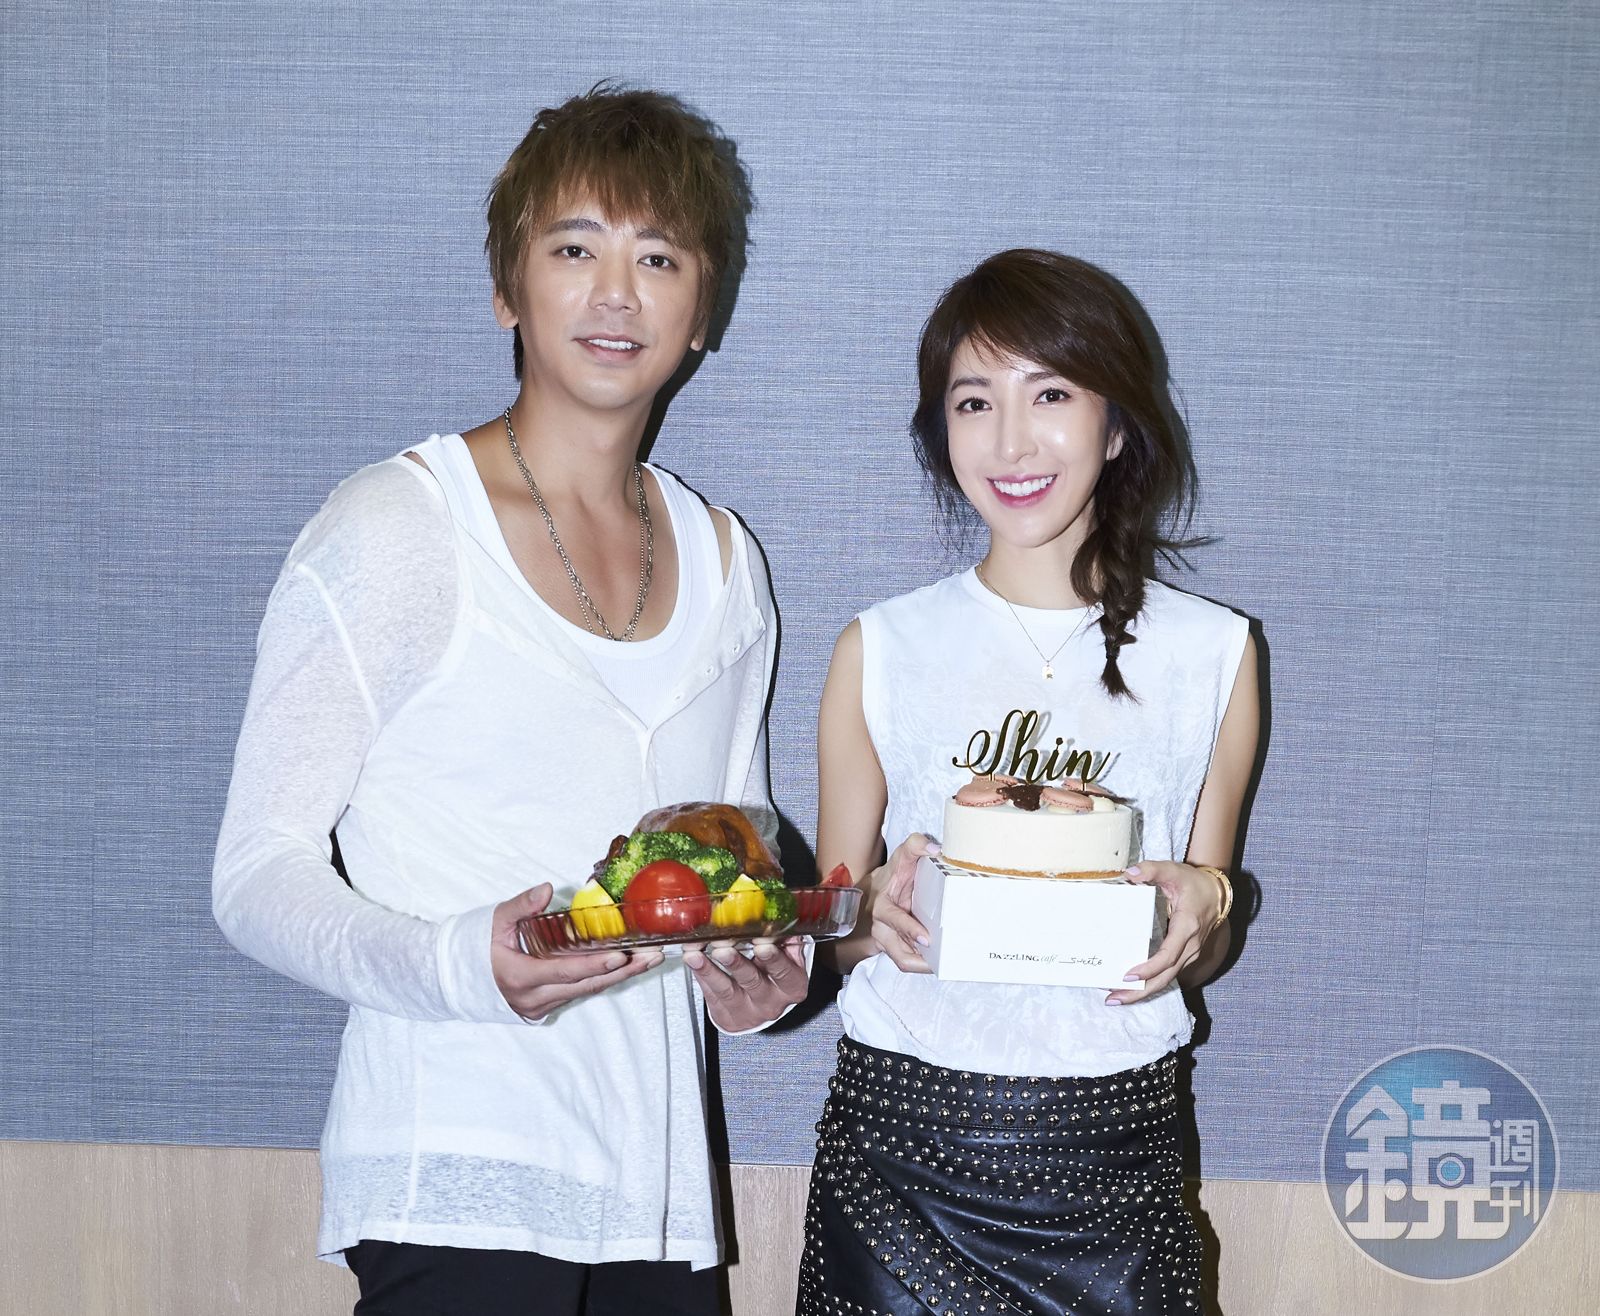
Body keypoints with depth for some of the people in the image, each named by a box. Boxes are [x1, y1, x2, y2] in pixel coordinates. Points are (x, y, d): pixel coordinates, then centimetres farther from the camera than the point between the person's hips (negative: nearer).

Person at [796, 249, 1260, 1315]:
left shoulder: (1213, 654, 3)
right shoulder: (881, 649, 2)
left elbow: (1203, 946, 11)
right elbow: (836, 928, 8)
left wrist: (1201, 908, -10)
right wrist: (877, 911, -14)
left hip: (1114, 1144, 1)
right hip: (898, 1137, 0)